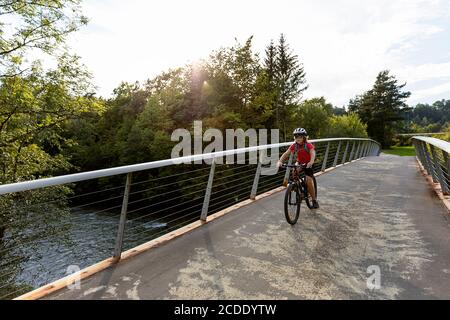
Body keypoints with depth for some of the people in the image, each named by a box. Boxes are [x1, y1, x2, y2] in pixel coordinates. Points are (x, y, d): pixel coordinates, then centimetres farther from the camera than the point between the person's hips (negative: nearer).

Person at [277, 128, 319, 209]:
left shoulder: (309, 145, -24)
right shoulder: (294, 146, -14)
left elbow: (313, 153, -41)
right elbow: (286, 153, -24)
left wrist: (311, 162, -62)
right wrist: (280, 161, -42)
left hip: (308, 164, -4)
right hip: (299, 162, 4)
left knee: (309, 181, -13)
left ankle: (314, 200, 6)